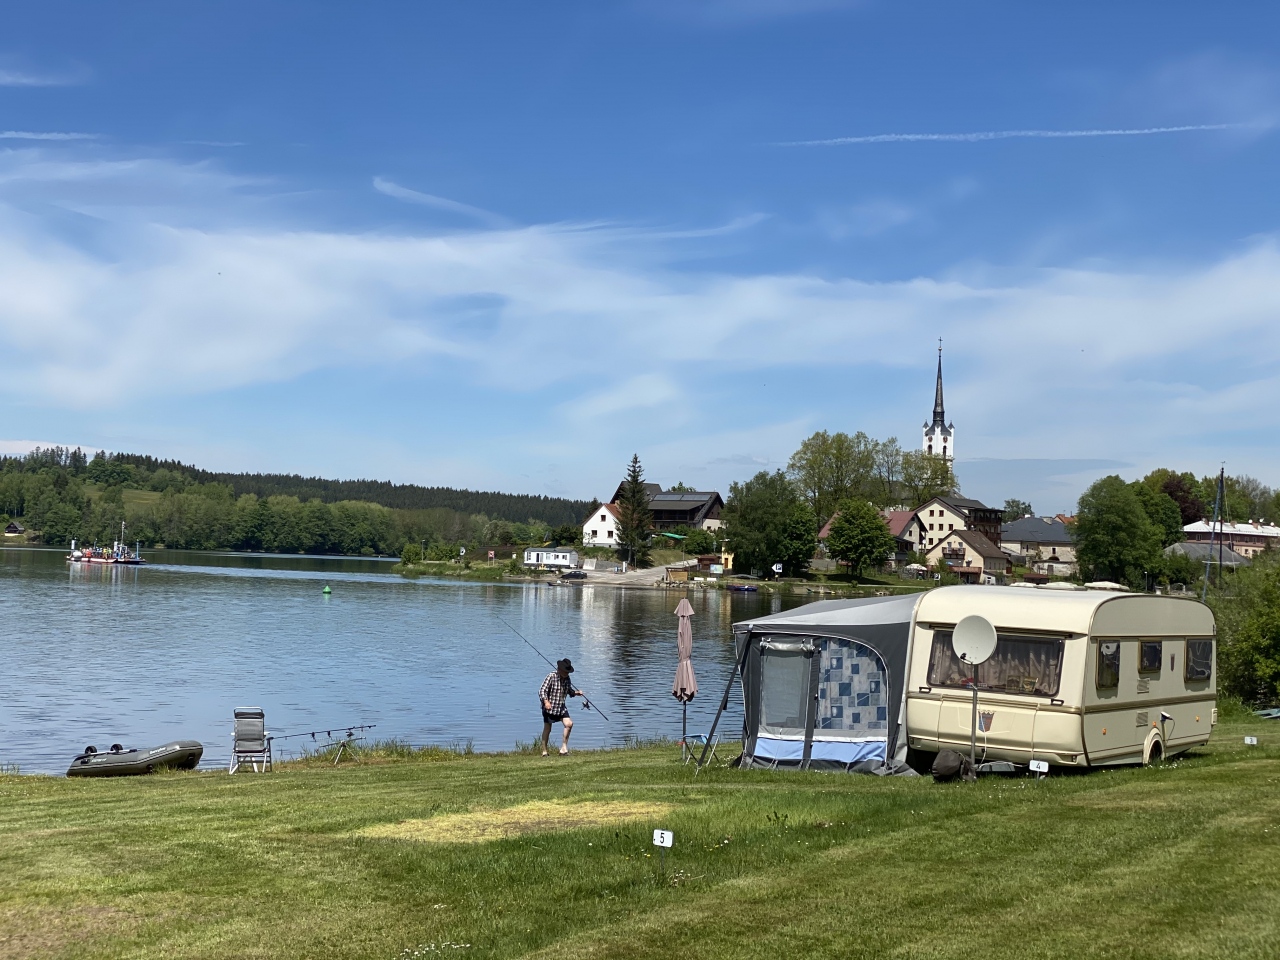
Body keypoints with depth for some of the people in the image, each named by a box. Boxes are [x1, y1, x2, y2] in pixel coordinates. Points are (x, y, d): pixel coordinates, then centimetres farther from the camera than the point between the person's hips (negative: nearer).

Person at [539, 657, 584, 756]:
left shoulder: (567, 678, 3)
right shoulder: (551, 677, -17)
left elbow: (569, 690, 21)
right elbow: (542, 691, -21)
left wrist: (576, 693, 1)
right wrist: (546, 701, -38)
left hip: (562, 707, 5)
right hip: (549, 707, -5)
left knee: (569, 724, -12)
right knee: (547, 729, 5)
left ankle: (564, 747, -3)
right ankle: (544, 751, 16)